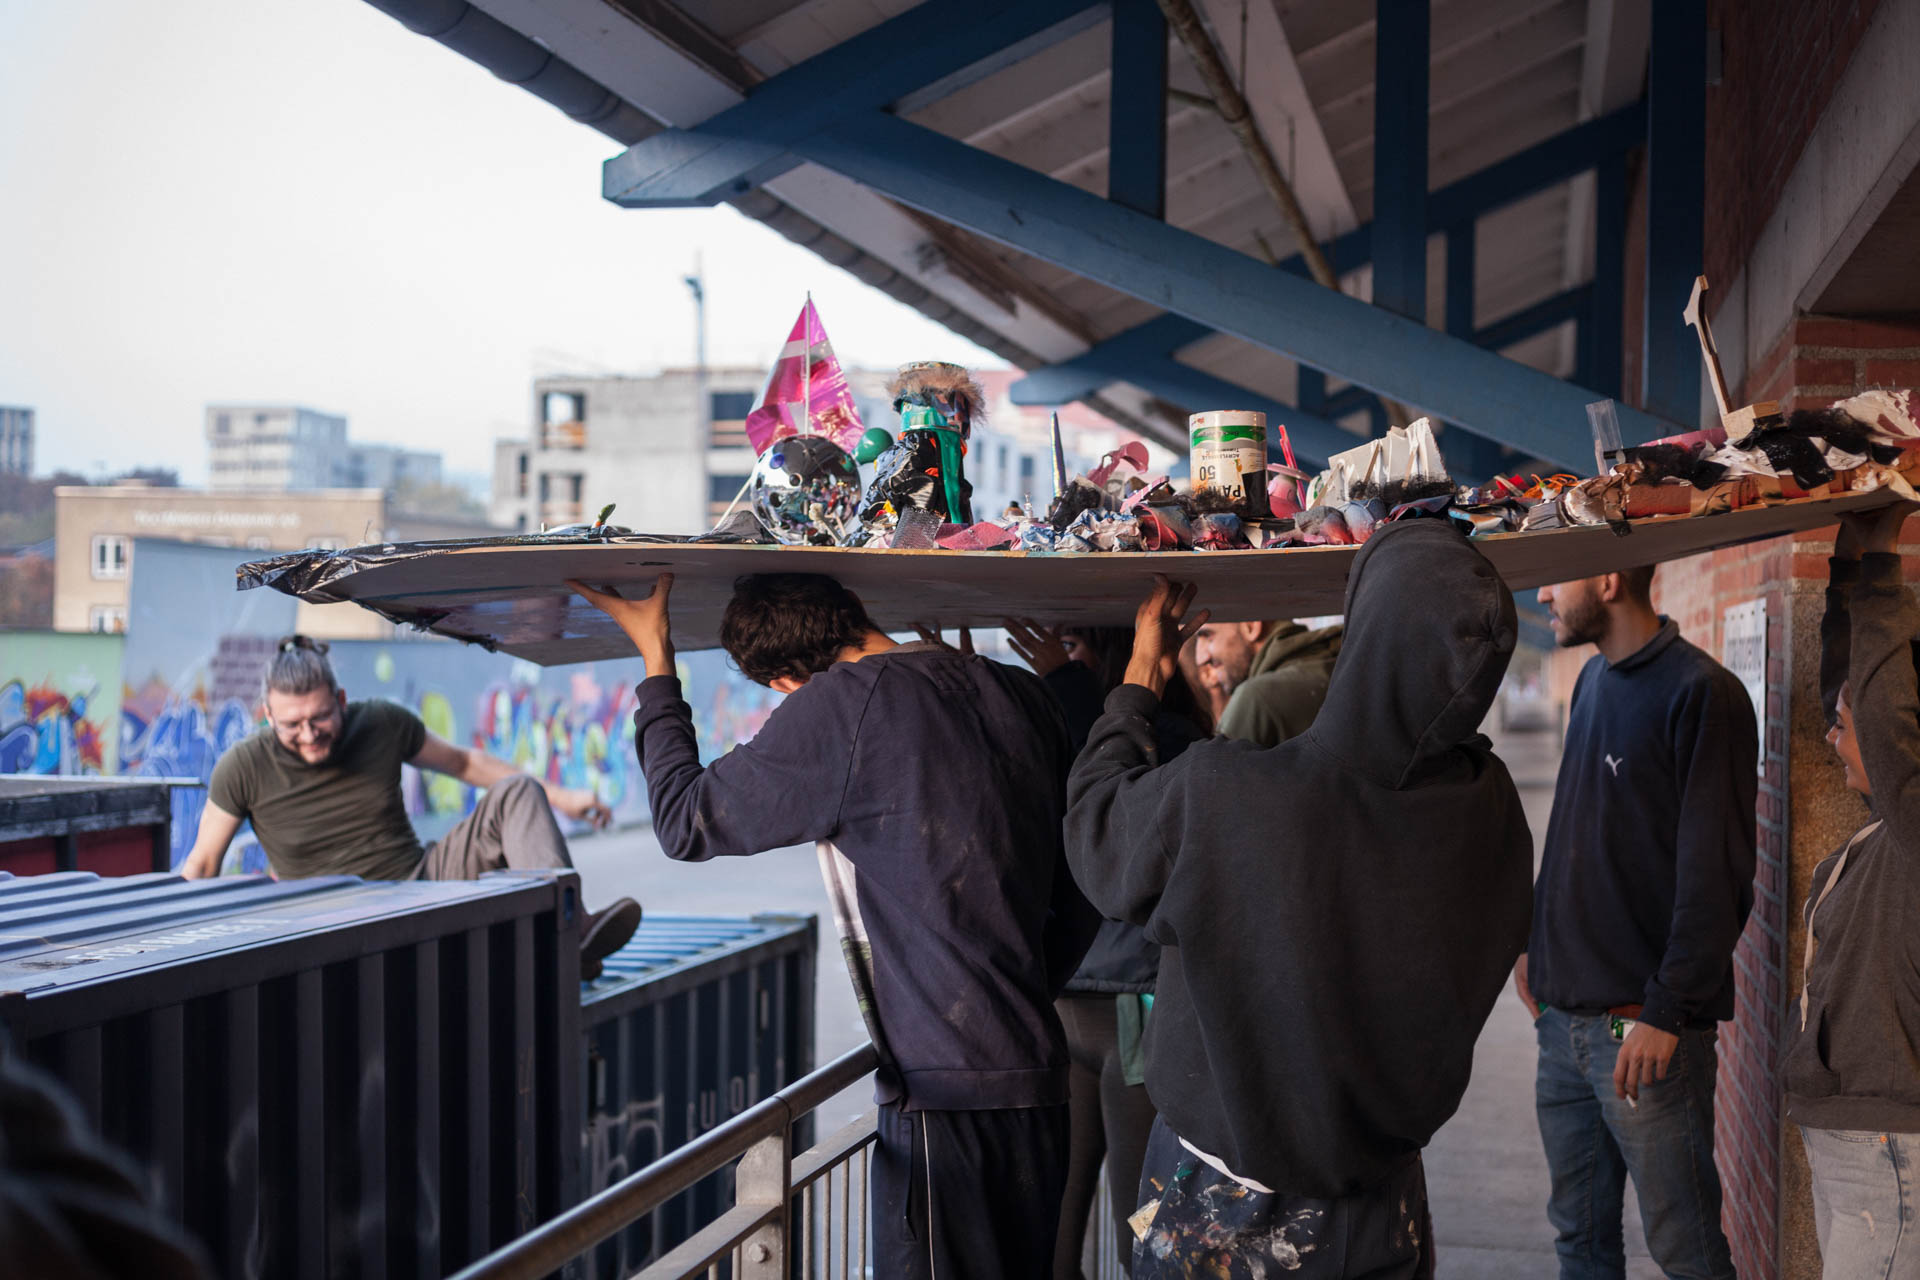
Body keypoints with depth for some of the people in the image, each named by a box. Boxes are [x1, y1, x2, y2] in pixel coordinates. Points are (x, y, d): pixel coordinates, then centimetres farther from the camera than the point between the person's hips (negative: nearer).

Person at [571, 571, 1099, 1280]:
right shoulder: (1018, 692, 9)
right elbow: (1082, 900, 16)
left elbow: (687, 822, 0)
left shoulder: (843, 703, -12)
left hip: (946, 1092, -8)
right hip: (1038, 1076, 8)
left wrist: (655, 664, 10)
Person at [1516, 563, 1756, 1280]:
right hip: (1564, 1018, 8)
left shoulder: (1700, 694, -13)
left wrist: (1666, 1011, -19)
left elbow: (1716, 876, -17)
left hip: (1645, 1030, -8)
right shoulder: (1593, 682, 13)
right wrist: (1536, 941, 17)